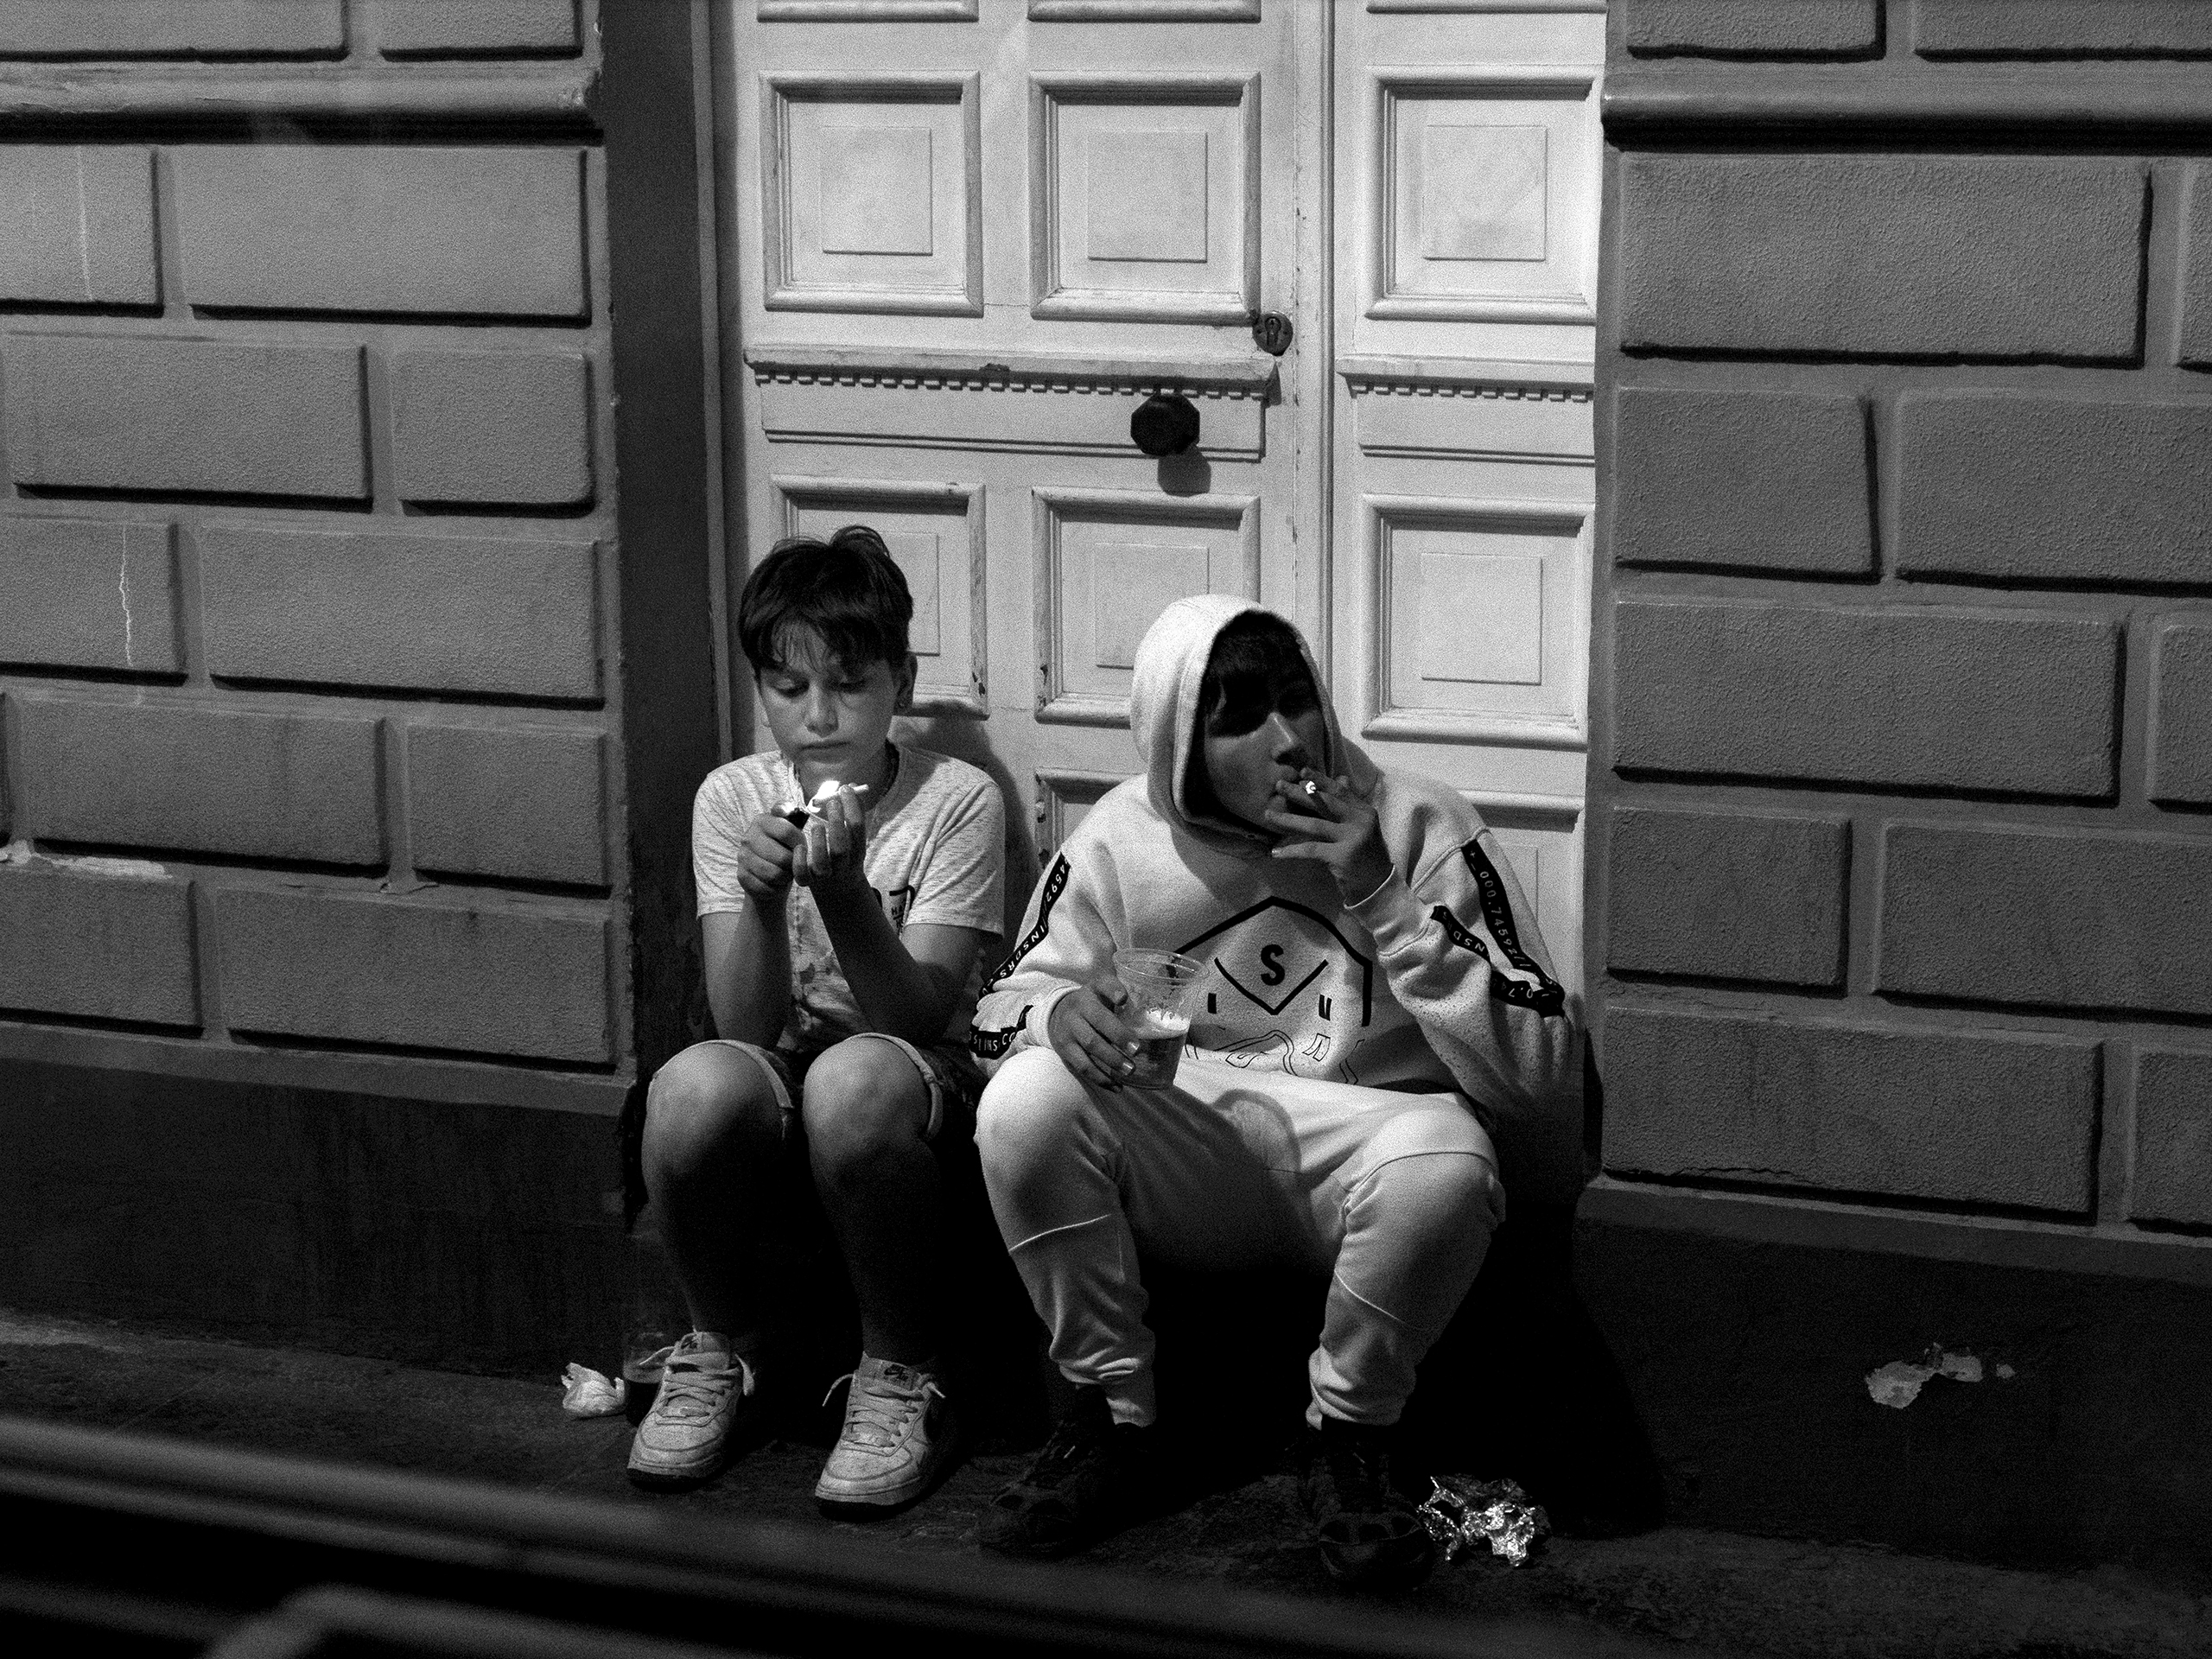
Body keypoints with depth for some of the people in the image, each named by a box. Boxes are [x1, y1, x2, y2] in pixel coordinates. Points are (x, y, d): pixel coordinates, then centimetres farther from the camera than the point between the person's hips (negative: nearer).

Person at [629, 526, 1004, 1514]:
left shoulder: (958, 802, -8)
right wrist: (761, 899, -28)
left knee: (853, 1080, -38)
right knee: (693, 1087, -33)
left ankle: (901, 1382, -16)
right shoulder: (732, 801, -1)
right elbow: (746, 1025, -9)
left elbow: (916, 1016, -15)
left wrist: (843, 890, -30)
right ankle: (721, 1351, -4)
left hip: (918, 1076, -2)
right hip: (778, 1071, 2)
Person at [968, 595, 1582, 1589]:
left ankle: (1346, 1438, -9)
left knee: (1444, 1156, -37)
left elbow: (1544, 1082, -15)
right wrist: (1059, 1012, -19)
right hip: (1190, 1160, 2)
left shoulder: (1421, 829, -9)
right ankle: (1112, 1421, -6)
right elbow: (998, 1011, 7)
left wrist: (1385, 904, -23)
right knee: (1026, 1104, -27)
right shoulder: (1123, 840, -2)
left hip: (1356, 1150, -2)